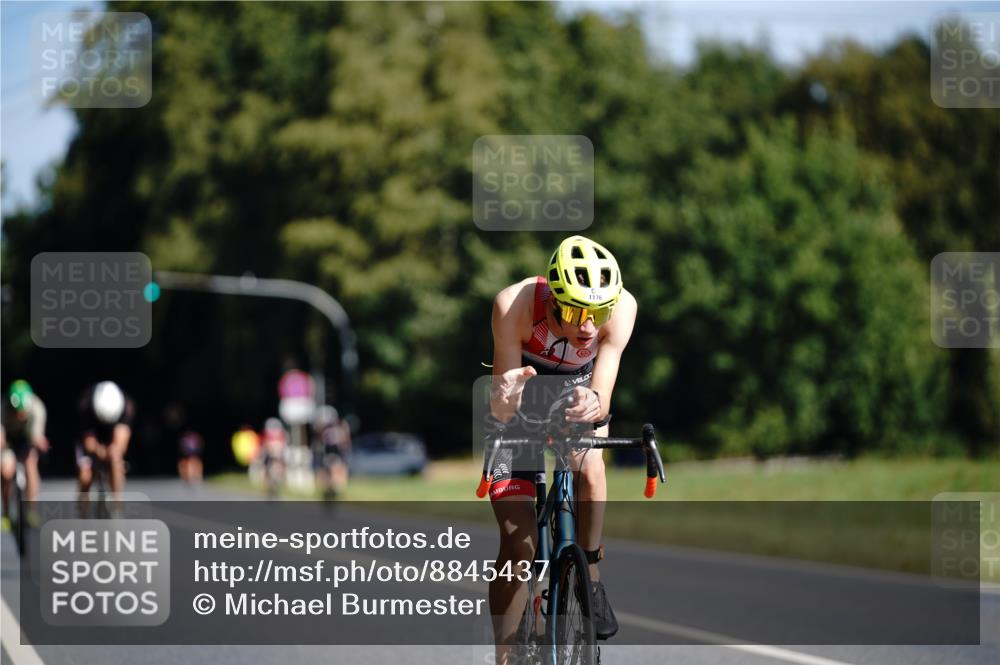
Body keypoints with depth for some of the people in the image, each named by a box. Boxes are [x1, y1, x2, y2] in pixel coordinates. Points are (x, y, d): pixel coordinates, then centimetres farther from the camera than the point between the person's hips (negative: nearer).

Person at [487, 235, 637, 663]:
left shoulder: (621, 307, -33)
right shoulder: (515, 305, -37)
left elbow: (602, 397, -37)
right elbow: (503, 398, -36)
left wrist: (593, 404, -60)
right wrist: (502, 401, -60)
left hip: (578, 387, 2)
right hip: (525, 393, -2)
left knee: (589, 468, -28)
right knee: (519, 542, -9)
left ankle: (591, 574, -3)